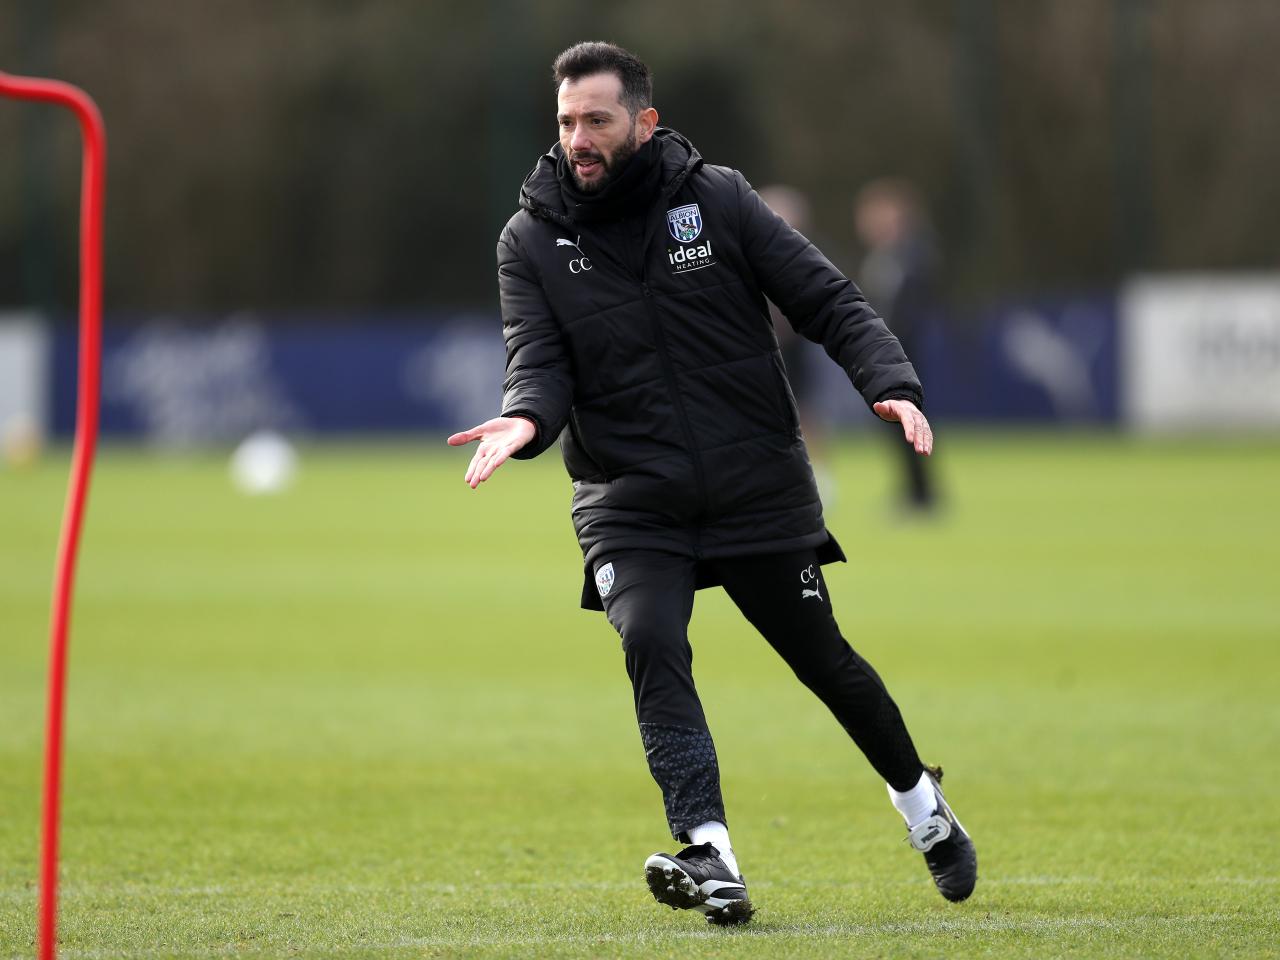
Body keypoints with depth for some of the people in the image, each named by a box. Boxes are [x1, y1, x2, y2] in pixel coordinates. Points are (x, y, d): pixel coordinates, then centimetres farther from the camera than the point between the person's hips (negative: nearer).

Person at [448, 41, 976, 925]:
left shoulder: (718, 200, -3)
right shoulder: (533, 240, -1)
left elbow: (828, 301, -2)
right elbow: (540, 357, -9)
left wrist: (891, 383, -18)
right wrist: (526, 419, -32)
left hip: (759, 489, 0)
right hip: (629, 504, 0)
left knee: (822, 658, 10)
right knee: (651, 646, -25)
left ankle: (923, 804, 37)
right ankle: (709, 856, -33)